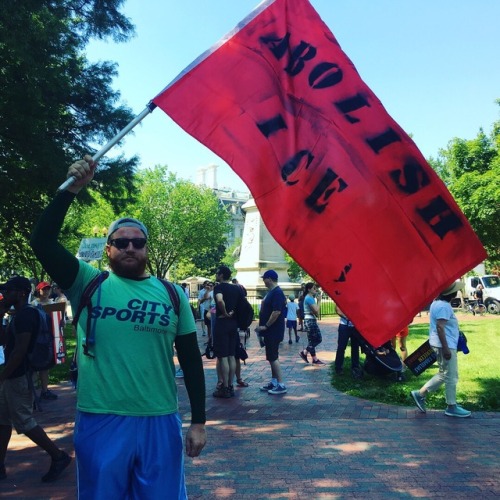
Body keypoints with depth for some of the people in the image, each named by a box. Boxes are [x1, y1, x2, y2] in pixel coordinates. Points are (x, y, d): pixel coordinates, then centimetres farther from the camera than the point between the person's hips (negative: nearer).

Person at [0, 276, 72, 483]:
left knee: (24, 422, -4)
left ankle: (59, 456, 5)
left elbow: (20, 350, -25)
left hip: (19, 377, -10)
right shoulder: (20, 315, 14)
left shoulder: (25, 315, -19)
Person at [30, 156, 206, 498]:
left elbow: (191, 360, 5)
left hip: (161, 421, 1)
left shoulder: (172, 295, 3)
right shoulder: (88, 285, 0)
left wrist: (198, 421, 3)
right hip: (100, 421, 0)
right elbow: (42, 242, -12)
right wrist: (71, 189, -18)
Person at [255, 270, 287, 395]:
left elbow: (276, 312, -25)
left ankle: (281, 385, -3)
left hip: (274, 331, -10)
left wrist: (265, 326, -19)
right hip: (270, 331, 10)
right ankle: (274, 382, 21)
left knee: (273, 357, -7)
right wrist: (263, 326, 14)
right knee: (272, 357, 13)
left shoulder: (277, 293, -17)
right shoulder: (271, 292, 13)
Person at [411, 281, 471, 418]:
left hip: (444, 345, 10)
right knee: (451, 376, 2)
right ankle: (451, 407, 14)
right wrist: (446, 348, -25)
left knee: (444, 375, 17)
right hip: (445, 346, -10)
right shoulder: (443, 306, -21)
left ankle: (420, 394, 18)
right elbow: (440, 327, -26)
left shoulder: (438, 302, 11)